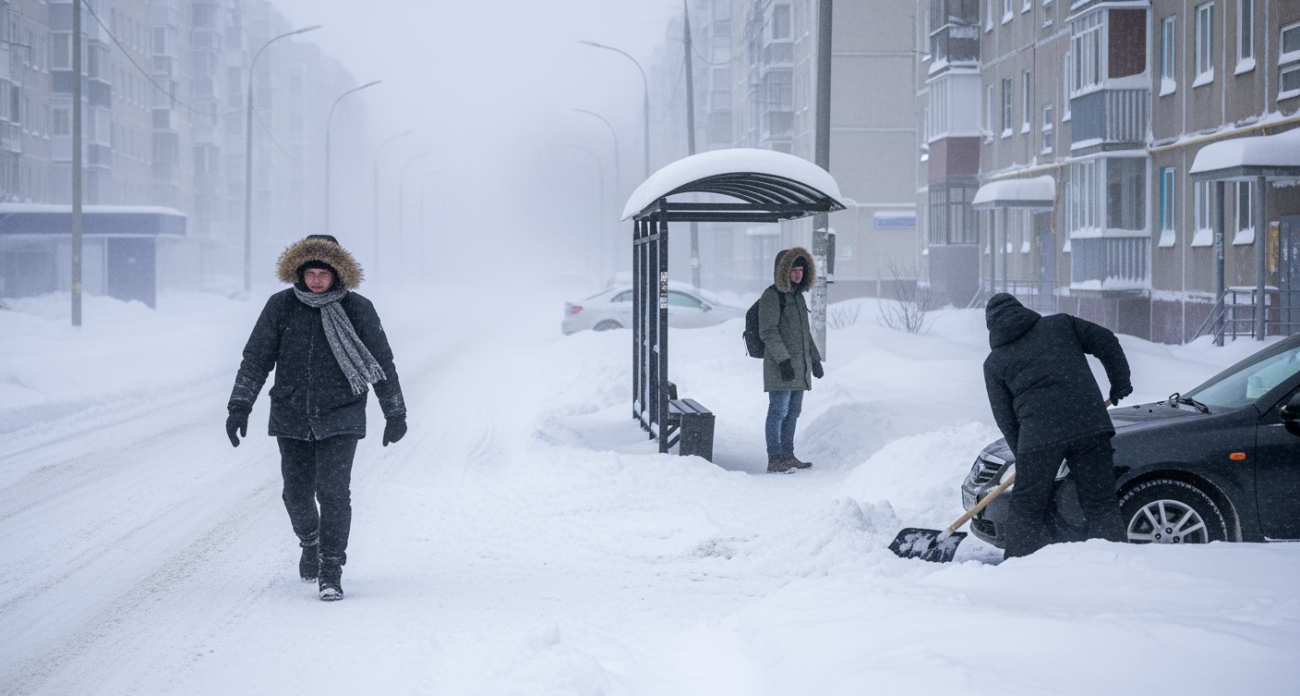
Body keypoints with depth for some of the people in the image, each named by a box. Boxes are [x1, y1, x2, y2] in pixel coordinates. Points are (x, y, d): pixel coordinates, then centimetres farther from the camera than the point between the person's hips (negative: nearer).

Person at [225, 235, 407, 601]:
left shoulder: (358, 309, -3)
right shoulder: (281, 307, -1)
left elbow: (383, 363, 5)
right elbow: (256, 358, 4)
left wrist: (395, 413, 7)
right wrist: (240, 406, -3)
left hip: (340, 418, -2)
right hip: (292, 418, 2)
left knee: (333, 492, -12)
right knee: (297, 493, 7)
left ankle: (331, 571, -3)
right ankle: (310, 542, 38)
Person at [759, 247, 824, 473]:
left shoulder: (798, 296, 18)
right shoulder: (772, 296, -9)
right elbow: (768, 332, -16)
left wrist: (815, 359, 25)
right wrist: (783, 359, -22)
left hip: (799, 366, 9)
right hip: (780, 367, -9)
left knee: (793, 412, 11)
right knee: (779, 410, -8)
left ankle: (787, 456, 17)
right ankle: (774, 459, -7)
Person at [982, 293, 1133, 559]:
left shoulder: (994, 363, 14)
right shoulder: (1060, 324, 18)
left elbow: (1004, 416, 13)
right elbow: (1105, 341, 12)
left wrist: (1023, 455, 20)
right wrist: (1120, 382, 20)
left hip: (1039, 434, -1)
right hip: (1090, 424, 1)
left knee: (1026, 508, 11)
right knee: (1101, 504, 7)